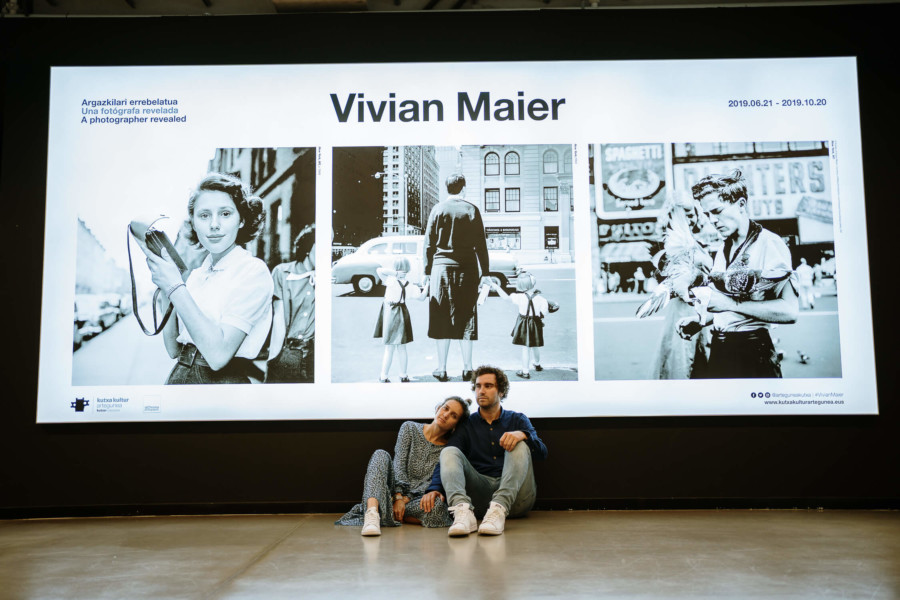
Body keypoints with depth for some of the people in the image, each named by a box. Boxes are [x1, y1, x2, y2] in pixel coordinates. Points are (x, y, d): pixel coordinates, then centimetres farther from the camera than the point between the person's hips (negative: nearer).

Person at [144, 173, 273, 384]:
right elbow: (174, 349, 6)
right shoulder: (196, 273, 6)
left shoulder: (253, 271, -11)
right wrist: (164, 289, -1)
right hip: (179, 375, 5)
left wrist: (175, 287, -18)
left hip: (222, 380, -5)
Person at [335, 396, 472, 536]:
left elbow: (433, 482, -5)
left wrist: (405, 499, -19)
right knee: (381, 455, -26)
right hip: (393, 492, 1)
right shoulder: (410, 428, 5)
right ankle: (372, 512, -50)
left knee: (438, 504, -34)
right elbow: (399, 464, -5)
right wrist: (398, 497, -19)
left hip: (416, 500, 0)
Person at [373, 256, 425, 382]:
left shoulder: (391, 280, -14)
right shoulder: (410, 286, -6)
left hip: (389, 314, -2)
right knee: (401, 349, 15)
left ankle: (384, 377, 6)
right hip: (402, 316, 2)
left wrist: (394, 273, -22)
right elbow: (422, 297, 0)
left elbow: (379, 270, -22)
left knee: (389, 350, 3)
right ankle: (403, 376, 22)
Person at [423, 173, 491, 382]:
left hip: (441, 268, 0)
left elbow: (428, 244, 2)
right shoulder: (472, 210, 2)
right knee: (466, 319, 7)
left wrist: (427, 273, 8)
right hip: (467, 270, 0)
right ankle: (467, 369, 11)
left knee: (442, 320, 5)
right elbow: (481, 245, 1)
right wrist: (485, 273, 7)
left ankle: (442, 370, 9)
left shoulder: (437, 210, 2)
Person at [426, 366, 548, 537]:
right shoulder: (467, 425, 19)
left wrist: (523, 435, -21)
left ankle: (499, 509, -43)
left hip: (514, 496, -1)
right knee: (449, 452, -17)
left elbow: (542, 453, 2)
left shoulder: (517, 420, 18)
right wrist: (434, 488, -16)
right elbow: (446, 459, 4)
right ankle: (463, 512, -44)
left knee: (519, 446, -21)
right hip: (479, 494, 1)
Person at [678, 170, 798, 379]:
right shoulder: (722, 253, 14)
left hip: (753, 352, -7)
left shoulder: (769, 244, -10)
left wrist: (731, 304, -18)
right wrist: (701, 320, 5)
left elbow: (788, 311, -20)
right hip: (718, 349, 7)